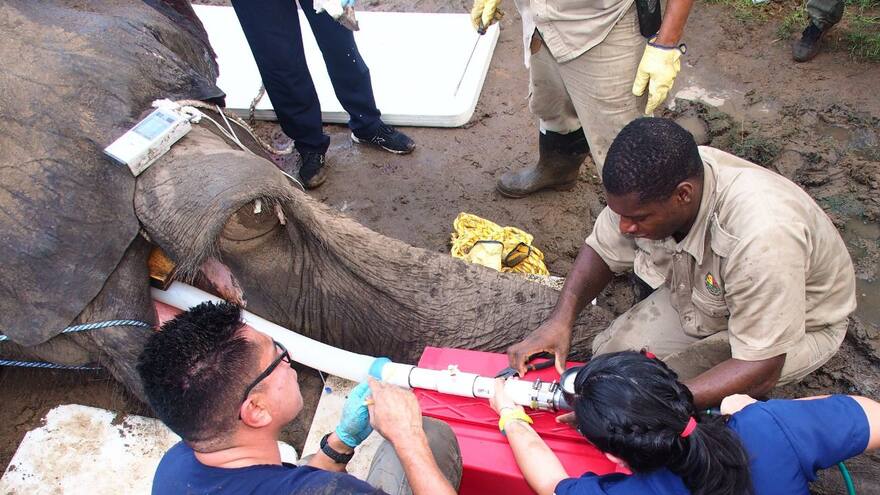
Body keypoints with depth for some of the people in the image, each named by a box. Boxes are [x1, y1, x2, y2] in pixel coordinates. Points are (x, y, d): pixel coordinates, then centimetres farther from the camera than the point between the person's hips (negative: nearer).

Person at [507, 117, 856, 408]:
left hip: (791, 325, -6)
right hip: (700, 294, 6)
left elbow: (761, 370, -34)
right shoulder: (648, 186, -25)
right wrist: (560, 319, -24)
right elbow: (601, 250, -7)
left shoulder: (760, 238, -42)